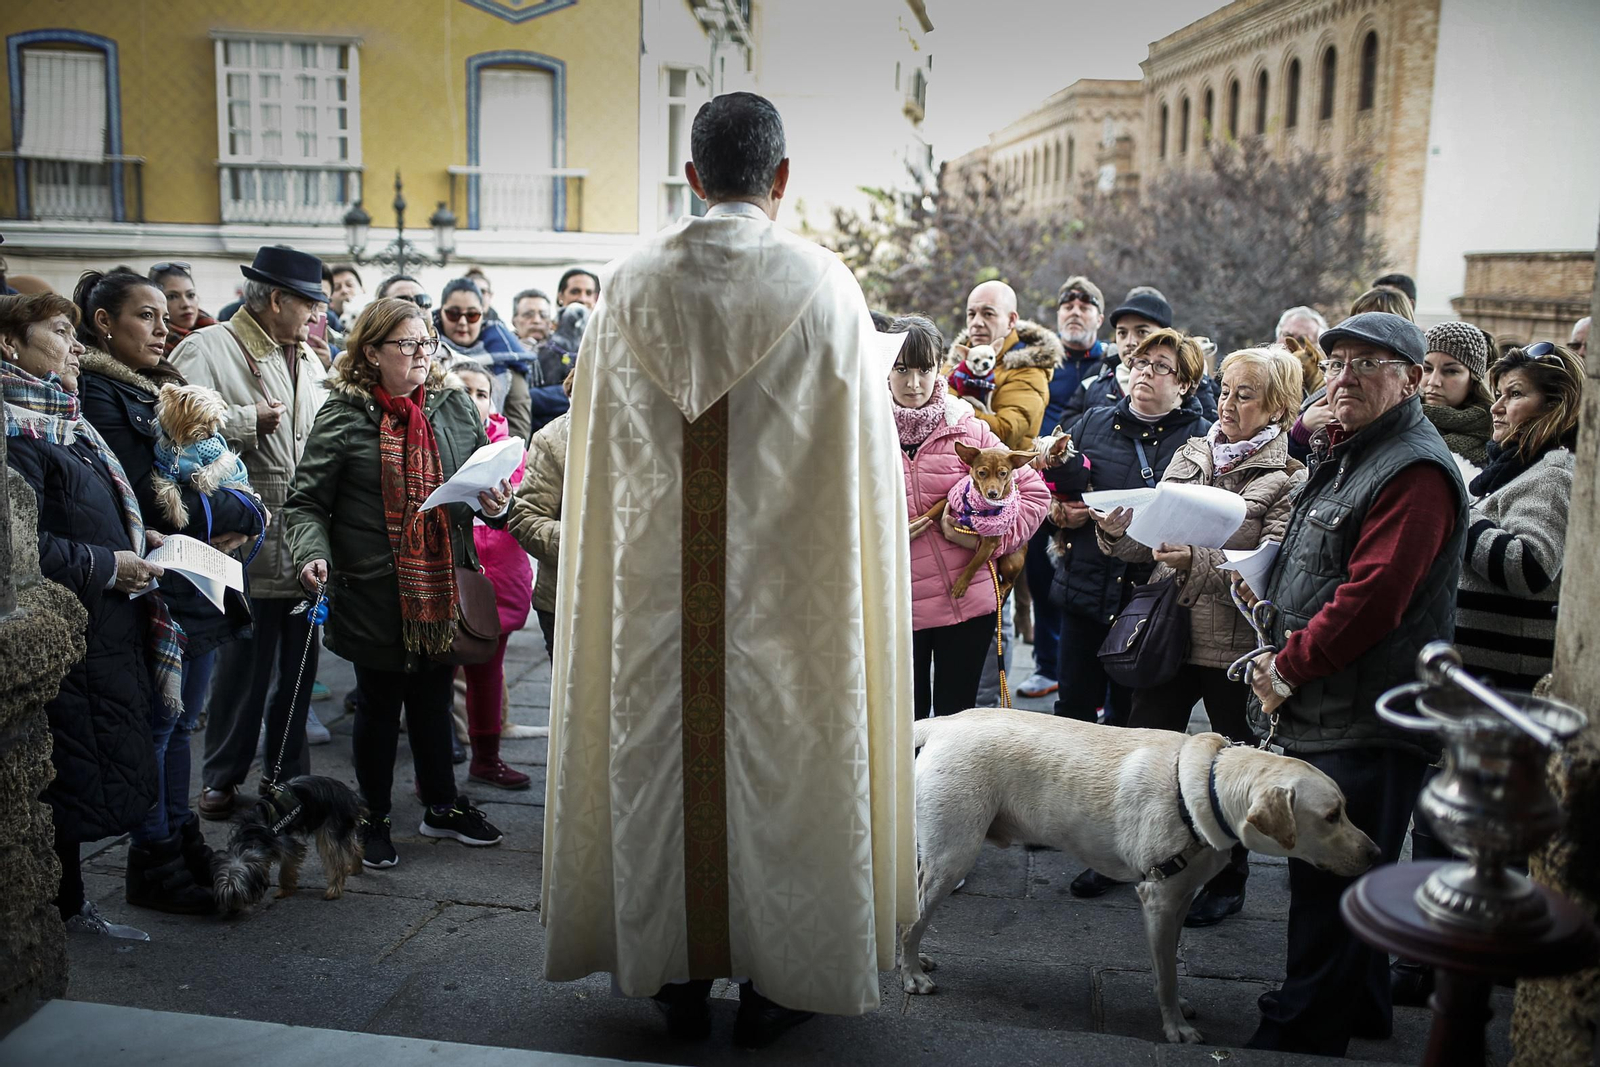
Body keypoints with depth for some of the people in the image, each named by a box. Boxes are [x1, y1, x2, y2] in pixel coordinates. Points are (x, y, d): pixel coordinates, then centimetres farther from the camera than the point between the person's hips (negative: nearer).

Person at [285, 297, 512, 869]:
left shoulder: (455, 408, 4)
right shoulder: (343, 416, -7)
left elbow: (489, 476, 15)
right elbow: (305, 503, -5)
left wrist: (496, 502, -7)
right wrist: (314, 553, -23)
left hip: (442, 587, 3)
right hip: (374, 591, -3)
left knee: (434, 698, 18)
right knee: (380, 704, 11)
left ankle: (441, 805, 36)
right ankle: (374, 818, 29)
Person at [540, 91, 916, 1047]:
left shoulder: (631, 285, 1)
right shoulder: (825, 285, -7)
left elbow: (599, 455, 6)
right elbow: (864, 454, -4)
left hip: (656, 584, 3)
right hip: (787, 580, -2)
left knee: (664, 752, 12)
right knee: (782, 752, 9)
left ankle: (678, 975, 25)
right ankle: (776, 980, 20)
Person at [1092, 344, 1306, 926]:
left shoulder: (1290, 478, -7)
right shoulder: (1189, 455, 9)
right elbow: (1152, 542, 11)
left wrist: (1197, 562, -32)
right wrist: (1120, 532, -10)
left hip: (1236, 644, -4)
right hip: (1169, 633, 5)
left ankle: (1228, 880, 28)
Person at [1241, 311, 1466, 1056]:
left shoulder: (1414, 472, -18)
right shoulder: (1343, 452, 15)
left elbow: (1372, 597, -25)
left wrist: (1288, 669, -14)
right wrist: (1284, 664, 8)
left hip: (1366, 724, -10)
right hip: (1320, 711, 10)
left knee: (1328, 887, 0)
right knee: (1334, 875, 21)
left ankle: (1305, 1029, 14)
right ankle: (1360, 1008, 38)